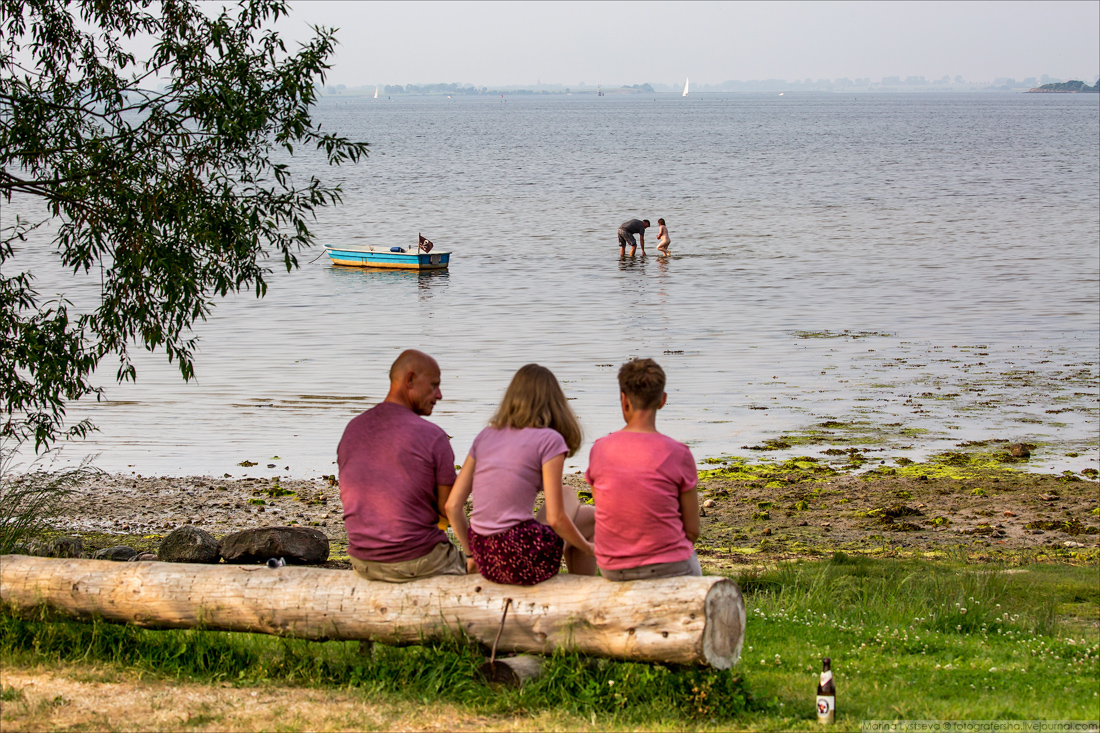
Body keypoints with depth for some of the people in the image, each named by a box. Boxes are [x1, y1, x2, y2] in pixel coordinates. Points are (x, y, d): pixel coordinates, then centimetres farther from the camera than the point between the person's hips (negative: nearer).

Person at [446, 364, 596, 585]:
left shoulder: (485, 436, 11)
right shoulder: (549, 440, -6)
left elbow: (453, 506, 9)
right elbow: (555, 518, -9)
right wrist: (589, 549, 8)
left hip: (484, 560, 7)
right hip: (523, 562, -7)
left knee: (568, 496, 30)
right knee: (591, 517, 22)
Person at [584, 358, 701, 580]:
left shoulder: (599, 450, -7)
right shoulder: (678, 454, -15)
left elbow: (607, 514, 3)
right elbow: (692, 531, -8)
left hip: (612, 569, 3)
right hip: (667, 567, -3)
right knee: (692, 567, 33)